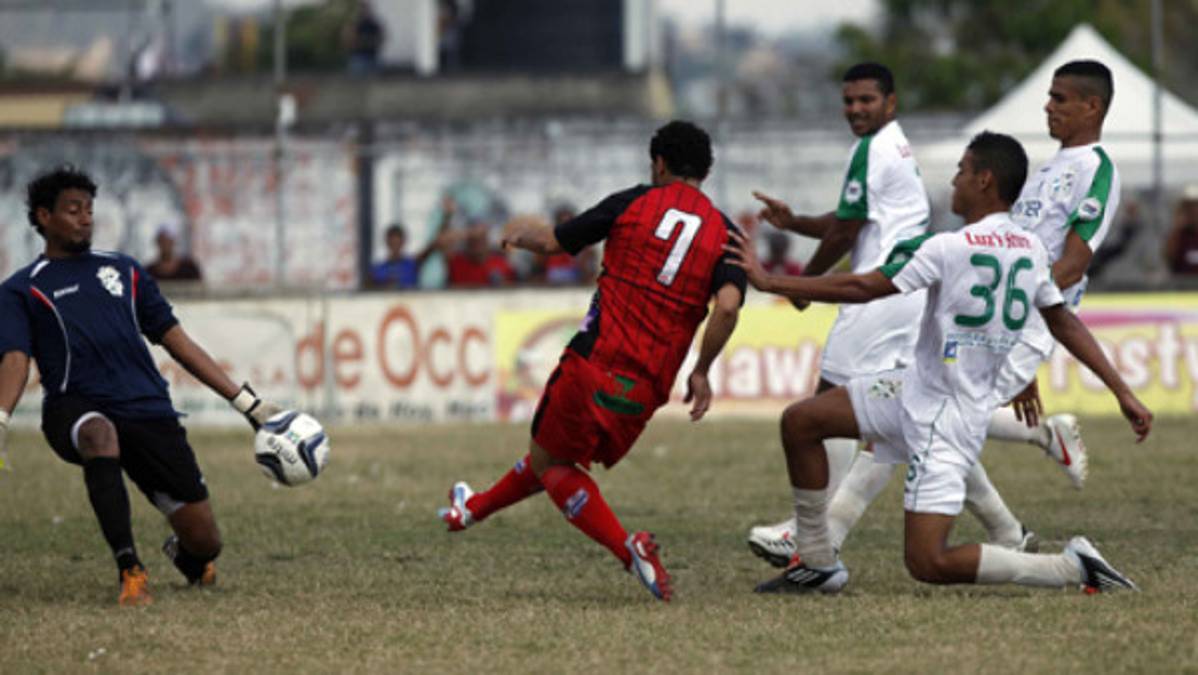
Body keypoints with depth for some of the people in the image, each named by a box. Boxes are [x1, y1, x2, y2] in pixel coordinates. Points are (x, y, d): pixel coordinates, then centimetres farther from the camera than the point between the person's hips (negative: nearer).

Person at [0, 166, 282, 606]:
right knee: (99, 435, -42)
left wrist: (247, 403, 15)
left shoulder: (123, 272, 22)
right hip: (74, 407, -3)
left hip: (147, 407, 3)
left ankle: (183, 555, 39)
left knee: (205, 543, -2)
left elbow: (176, 341, 21)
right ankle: (130, 570, -37)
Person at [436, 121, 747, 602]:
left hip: (594, 362, -4)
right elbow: (728, 306, -12)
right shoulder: (723, 233, 4)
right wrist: (701, 373, 0)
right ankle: (474, 509, 48)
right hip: (647, 388, 4)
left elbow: (554, 242, 9)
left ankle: (628, 549, -10)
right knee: (557, 451, 25)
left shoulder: (634, 204, 1)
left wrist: (520, 233, 32)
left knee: (550, 461, 11)